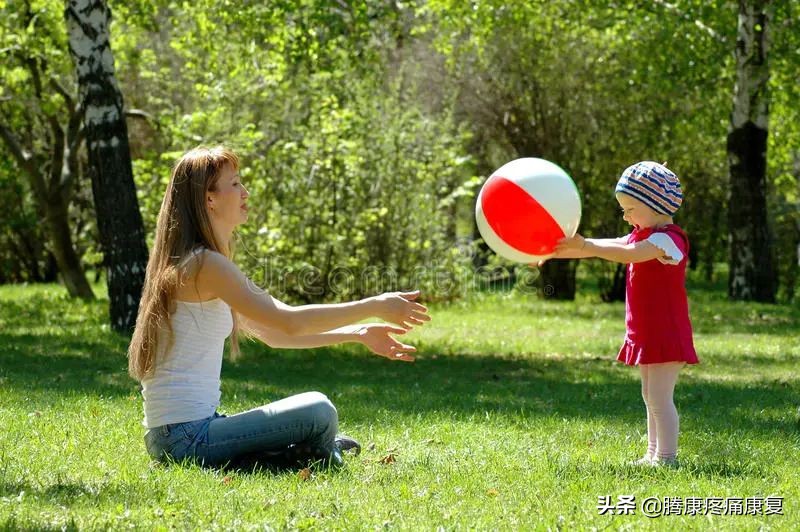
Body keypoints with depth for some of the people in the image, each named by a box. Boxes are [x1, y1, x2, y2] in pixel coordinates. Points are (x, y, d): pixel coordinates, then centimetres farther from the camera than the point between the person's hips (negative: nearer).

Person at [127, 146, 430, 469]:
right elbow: (289, 322, -18)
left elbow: (271, 332, 20)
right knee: (317, 411, -21)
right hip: (186, 436, -10)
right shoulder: (206, 264, -14)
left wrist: (357, 334, 14)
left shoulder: (185, 264, 18)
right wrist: (375, 307, -10)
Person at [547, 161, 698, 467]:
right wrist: (558, 252, 6)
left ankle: (666, 457, -8)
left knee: (659, 396, -11)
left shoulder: (668, 240, -17)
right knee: (651, 396, 15)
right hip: (644, 333, 10)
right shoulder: (641, 237, 16)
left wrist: (585, 246, -37)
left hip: (665, 332, -10)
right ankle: (653, 454, 21)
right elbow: (604, 248, 14)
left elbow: (629, 254, -32)